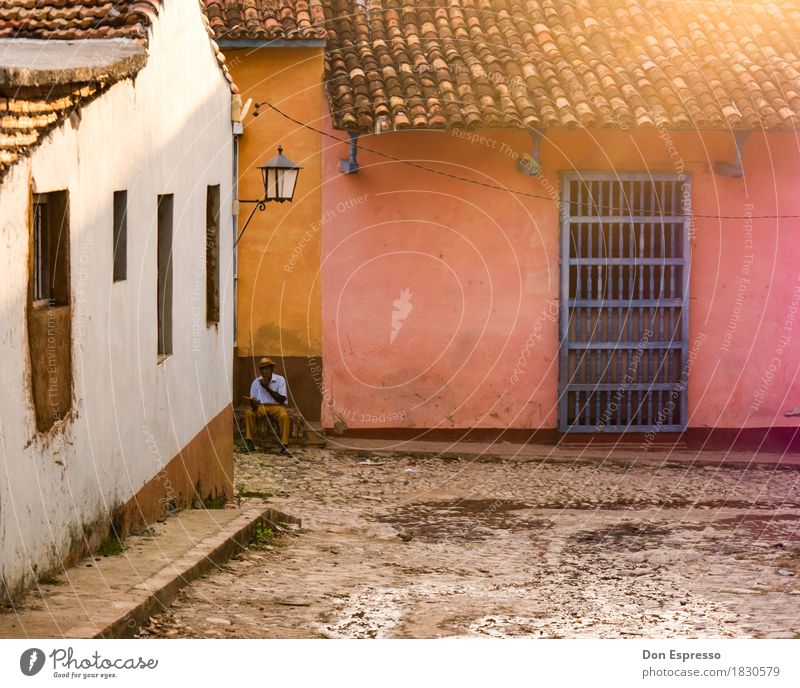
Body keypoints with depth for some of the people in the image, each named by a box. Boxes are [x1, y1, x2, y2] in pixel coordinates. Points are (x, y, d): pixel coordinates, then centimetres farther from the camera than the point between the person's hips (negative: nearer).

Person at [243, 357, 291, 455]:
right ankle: (249, 442, -24)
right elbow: (252, 399, 2)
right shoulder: (256, 382, 3)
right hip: (261, 407, 2)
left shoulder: (280, 380, -3)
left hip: (276, 406, -2)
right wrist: (253, 404, -24)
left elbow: (282, 399, -10)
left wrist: (267, 388, -17)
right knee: (248, 413, -27)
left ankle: (284, 446, -35)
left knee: (284, 415, -35)